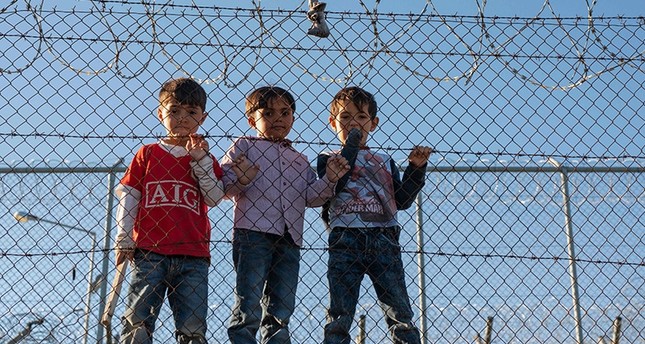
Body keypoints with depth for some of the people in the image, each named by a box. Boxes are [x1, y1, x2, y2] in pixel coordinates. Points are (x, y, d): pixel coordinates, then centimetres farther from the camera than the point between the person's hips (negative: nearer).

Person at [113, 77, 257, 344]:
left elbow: (214, 197, 3)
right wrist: (124, 240, -1)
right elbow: (128, 198, 8)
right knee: (137, 320, -6)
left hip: (193, 255, 1)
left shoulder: (205, 157, 18)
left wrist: (201, 161, -3)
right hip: (149, 251, -1)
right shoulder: (147, 154, 13)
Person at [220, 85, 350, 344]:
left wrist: (329, 179, -1)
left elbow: (311, 196, 15)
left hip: (289, 238, 5)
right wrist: (239, 178, -16)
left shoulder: (300, 160, 26)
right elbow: (221, 184, 4)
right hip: (252, 232, -4)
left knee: (280, 311, 5)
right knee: (249, 306, -10)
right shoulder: (243, 146, 13)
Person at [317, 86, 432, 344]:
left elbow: (402, 200, 12)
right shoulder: (328, 159, 16)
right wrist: (352, 145, -3)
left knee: (401, 314, -3)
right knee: (339, 317, -3)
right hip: (345, 239, -2)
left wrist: (416, 168, 1)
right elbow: (331, 188, -7)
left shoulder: (385, 161, 23)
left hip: (384, 239, 2)